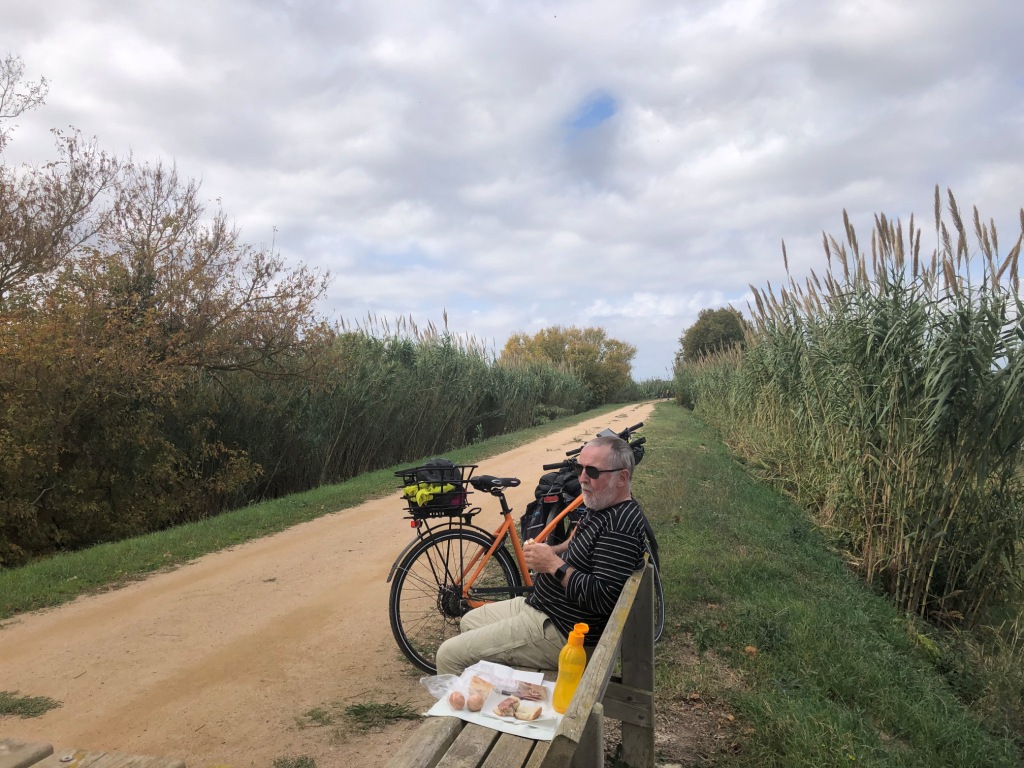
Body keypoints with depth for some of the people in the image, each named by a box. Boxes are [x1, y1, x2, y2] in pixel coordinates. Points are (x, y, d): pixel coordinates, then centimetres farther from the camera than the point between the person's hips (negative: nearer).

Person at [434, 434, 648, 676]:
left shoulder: (621, 525, -25)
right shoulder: (599, 506, 6)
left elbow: (604, 599, -31)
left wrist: (554, 564, -23)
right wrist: (549, 551, 3)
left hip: (559, 633, -11)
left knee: (449, 655, -11)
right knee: (469, 621, 26)